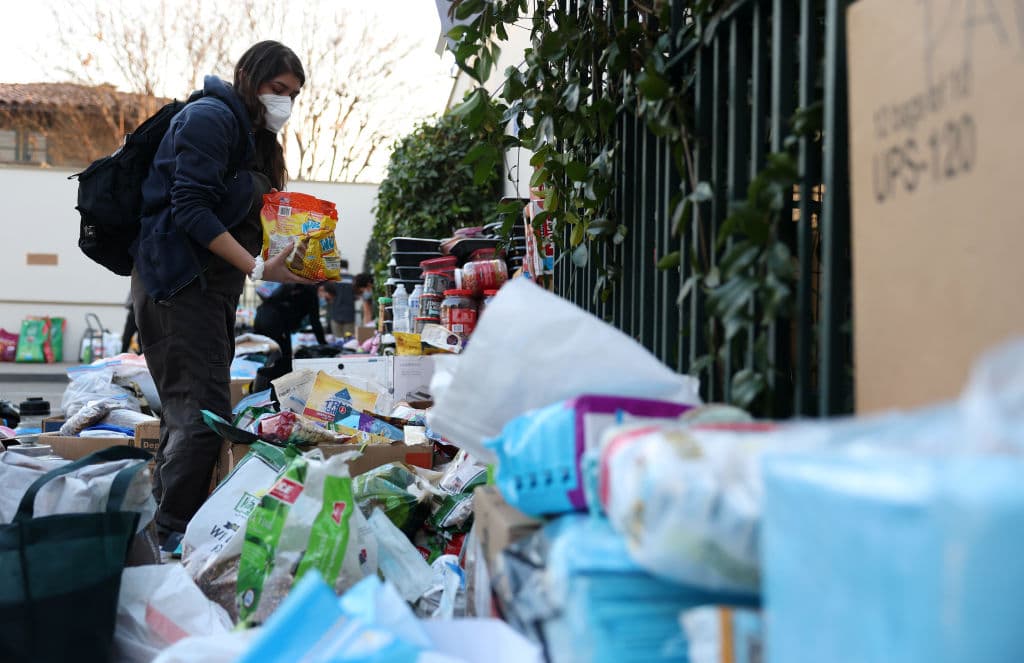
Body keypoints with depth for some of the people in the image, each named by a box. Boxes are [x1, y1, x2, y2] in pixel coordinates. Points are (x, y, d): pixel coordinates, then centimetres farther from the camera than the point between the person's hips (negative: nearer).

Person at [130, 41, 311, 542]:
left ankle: (166, 530, 17)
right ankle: (174, 536, -11)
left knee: (190, 413, 11)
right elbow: (190, 209, -20)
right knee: (204, 412, -15)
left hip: (214, 288, 10)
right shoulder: (212, 117, -10)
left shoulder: (255, 137, 20)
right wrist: (259, 268, -23)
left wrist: (295, 252, 5)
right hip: (180, 283, -10)